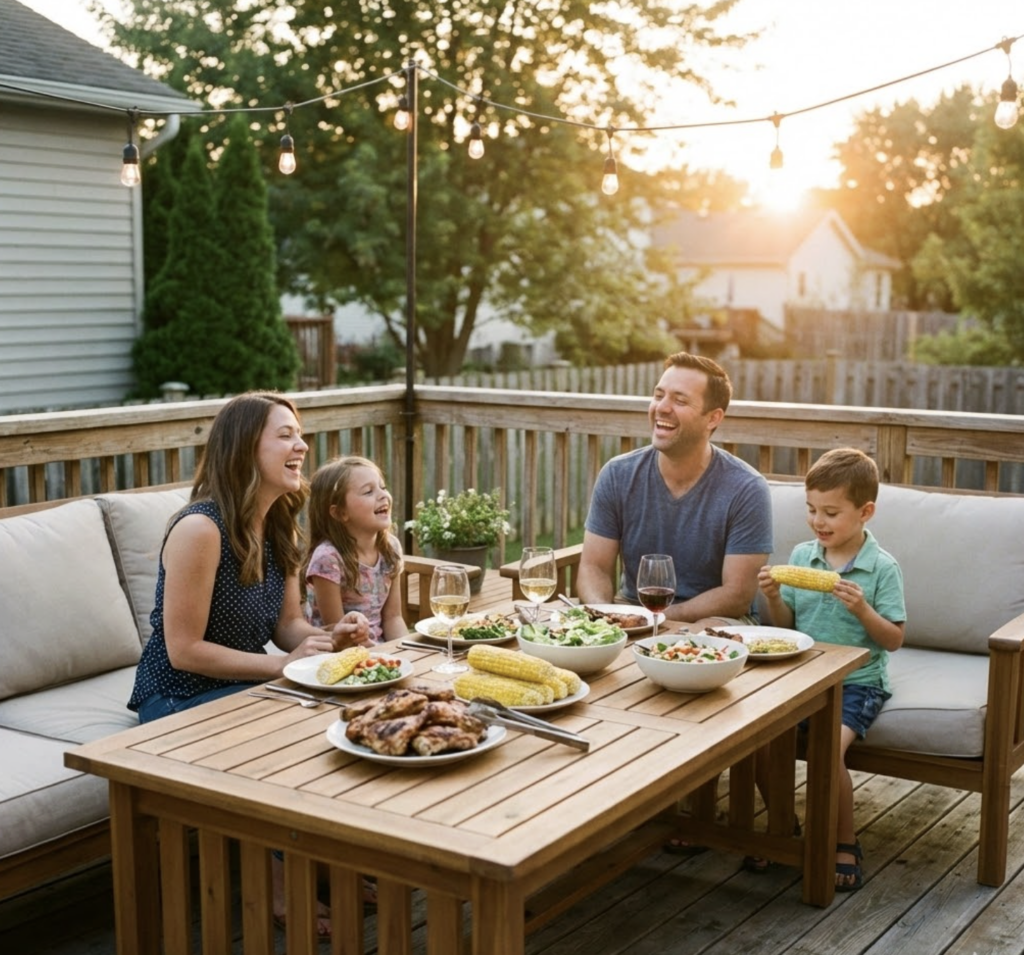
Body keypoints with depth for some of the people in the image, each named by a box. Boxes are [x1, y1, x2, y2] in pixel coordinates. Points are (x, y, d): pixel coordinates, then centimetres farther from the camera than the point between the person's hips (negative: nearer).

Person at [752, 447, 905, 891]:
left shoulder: (882, 568, -7)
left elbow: (893, 640, -6)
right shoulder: (801, 556, 5)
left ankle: (846, 844, -1)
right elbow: (786, 625, 9)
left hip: (857, 682, -4)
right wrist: (773, 597, -11)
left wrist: (863, 610, -22)